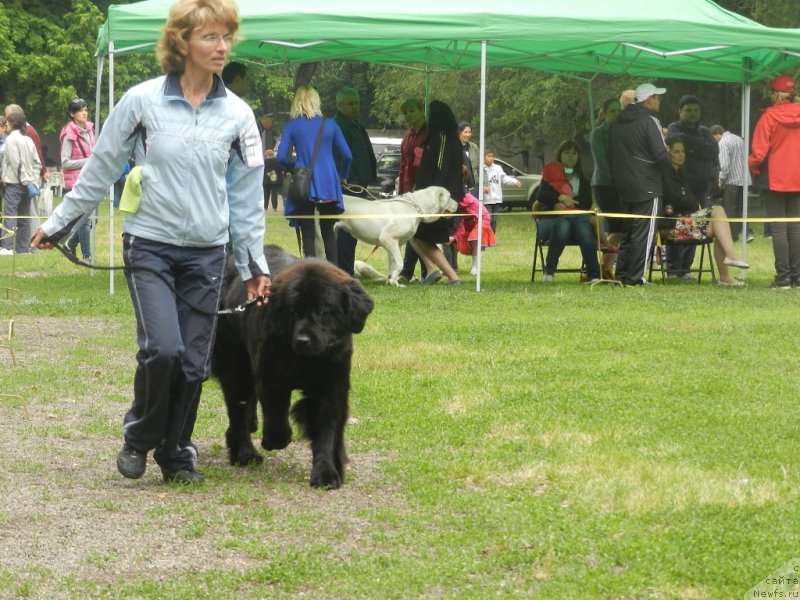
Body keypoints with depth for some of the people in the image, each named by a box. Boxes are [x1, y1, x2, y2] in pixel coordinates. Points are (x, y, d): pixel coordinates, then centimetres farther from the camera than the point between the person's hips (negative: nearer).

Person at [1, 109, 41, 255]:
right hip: (26, 184, 7)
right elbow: (37, 163, 12)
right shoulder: (28, 140, 13)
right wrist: (33, 181, 9)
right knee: (24, 217, 9)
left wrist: (25, 180, -13)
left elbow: (15, 162, -14)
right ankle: (23, 249, 10)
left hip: (14, 183, -7)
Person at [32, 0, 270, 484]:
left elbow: (247, 196, 8)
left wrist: (254, 266, 8)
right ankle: (139, 439, 9)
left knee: (194, 363, 2)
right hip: (150, 247, -3)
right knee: (163, 349, -16)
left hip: (207, 255, 3)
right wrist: (59, 224, 9)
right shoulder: (143, 101, -5)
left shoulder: (238, 114, 2)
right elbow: (100, 170, 5)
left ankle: (178, 452, 21)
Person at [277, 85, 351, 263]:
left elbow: (281, 157, -6)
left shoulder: (292, 126, -2)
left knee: (308, 235, 3)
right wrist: (342, 176, 18)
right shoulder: (329, 124, 3)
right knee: (329, 233, 13)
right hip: (328, 186, 2)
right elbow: (347, 155, 2)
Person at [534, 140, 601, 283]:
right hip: (552, 218, -2)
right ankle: (549, 271, -27)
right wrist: (560, 198, -21)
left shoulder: (582, 179, 20)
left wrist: (566, 205, -9)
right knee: (561, 226, -39)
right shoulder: (551, 175, 13)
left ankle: (594, 275, -39)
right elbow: (540, 196, -3)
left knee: (585, 230, -34)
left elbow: (587, 203, 7)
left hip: (576, 217, 2)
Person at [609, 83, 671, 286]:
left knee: (628, 231, 16)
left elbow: (611, 155, 16)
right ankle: (634, 277, -5)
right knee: (644, 233, -4)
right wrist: (670, 157, 2)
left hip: (623, 185, 8)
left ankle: (621, 275, 15)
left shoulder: (618, 122, 13)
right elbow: (660, 154, -17)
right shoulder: (649, 121, -12)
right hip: (646, 186, -8)